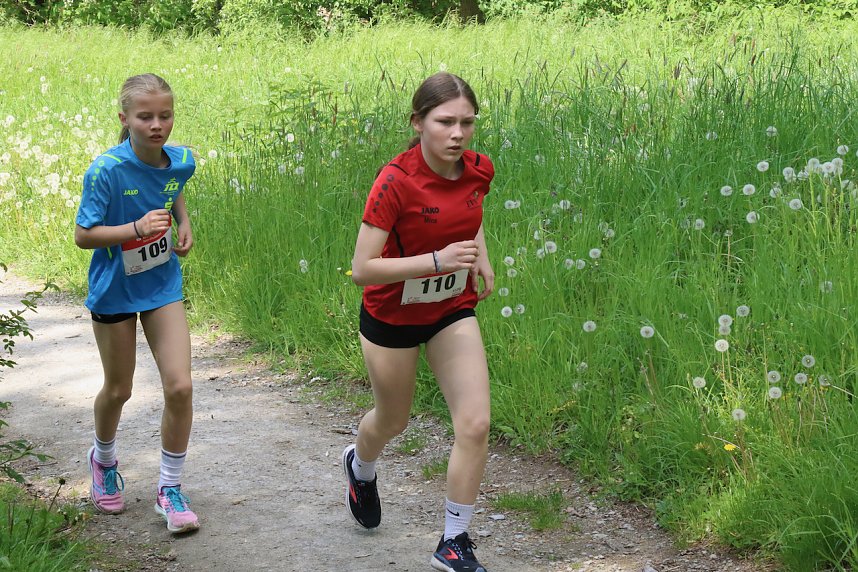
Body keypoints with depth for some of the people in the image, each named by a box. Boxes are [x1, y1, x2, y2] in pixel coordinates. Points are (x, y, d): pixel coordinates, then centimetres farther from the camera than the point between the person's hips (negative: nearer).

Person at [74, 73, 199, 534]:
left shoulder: (180, 161, -8)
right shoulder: (107, 170, -23)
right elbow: (82, 235, -18)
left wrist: (184, 224, 0)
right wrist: (137, 228, -30)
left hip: (163, 286, 3)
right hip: (115, 289, -3)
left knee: (179, 386, -7)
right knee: (118, 390, 14)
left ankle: (170, 487, 10)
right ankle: (103, 458, 46)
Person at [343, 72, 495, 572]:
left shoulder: (478, 170, -12)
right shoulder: (396, 182, -29)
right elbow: (363, 269, -30)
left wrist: (481, 257, 1)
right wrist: (436, 259, -38)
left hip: (453, 310, 4)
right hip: (392, 315, -4)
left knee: (475, 425, -8)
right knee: (393, 421, 18)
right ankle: (360, 466, 56)